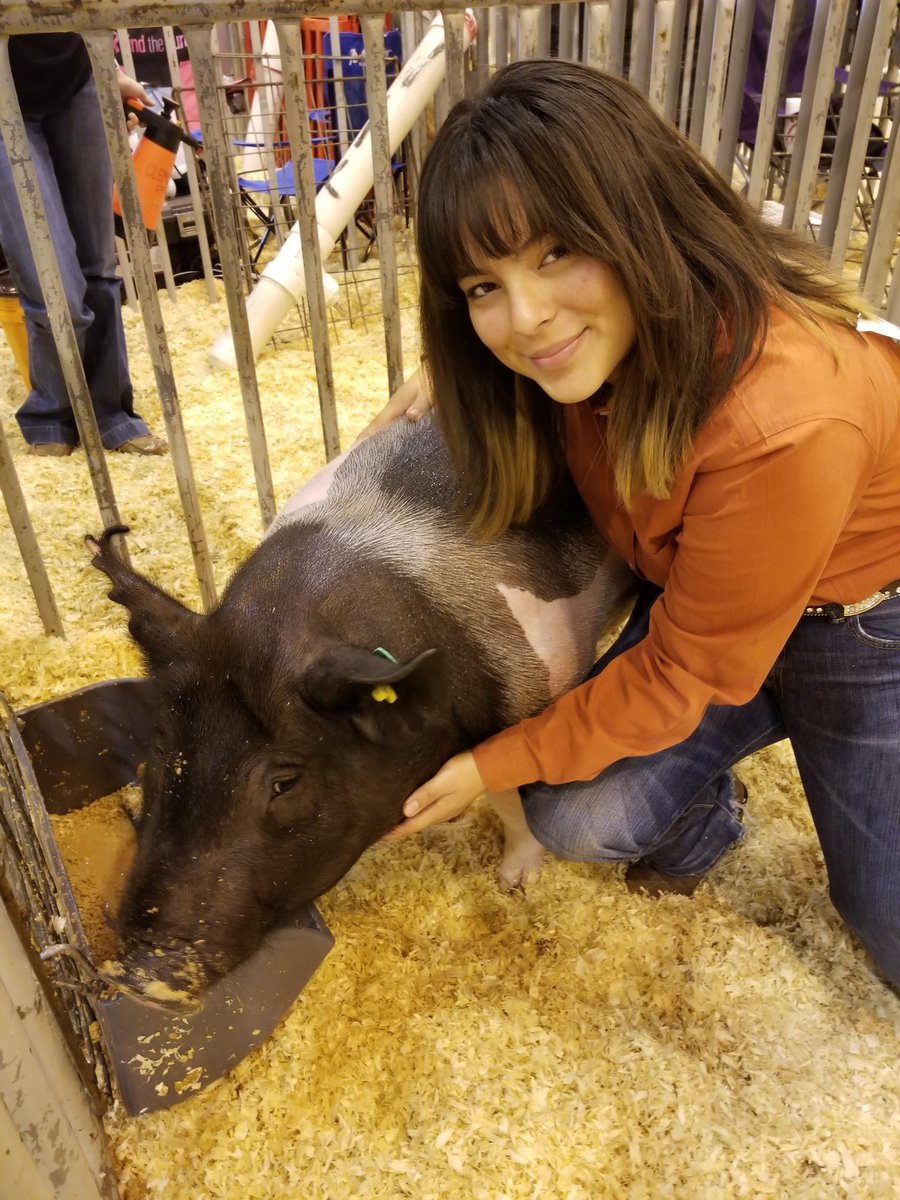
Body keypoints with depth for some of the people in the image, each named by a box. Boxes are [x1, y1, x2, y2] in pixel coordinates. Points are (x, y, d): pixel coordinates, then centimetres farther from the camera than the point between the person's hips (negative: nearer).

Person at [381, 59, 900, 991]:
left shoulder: (784, 418, -39)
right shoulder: (579, 341, -18)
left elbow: (685, 672, -27)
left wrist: (496, 765, -17)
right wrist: (457, 379, -10)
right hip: (693, 596, 5)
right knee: (576, 818, -15)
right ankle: (705, 817, 16)